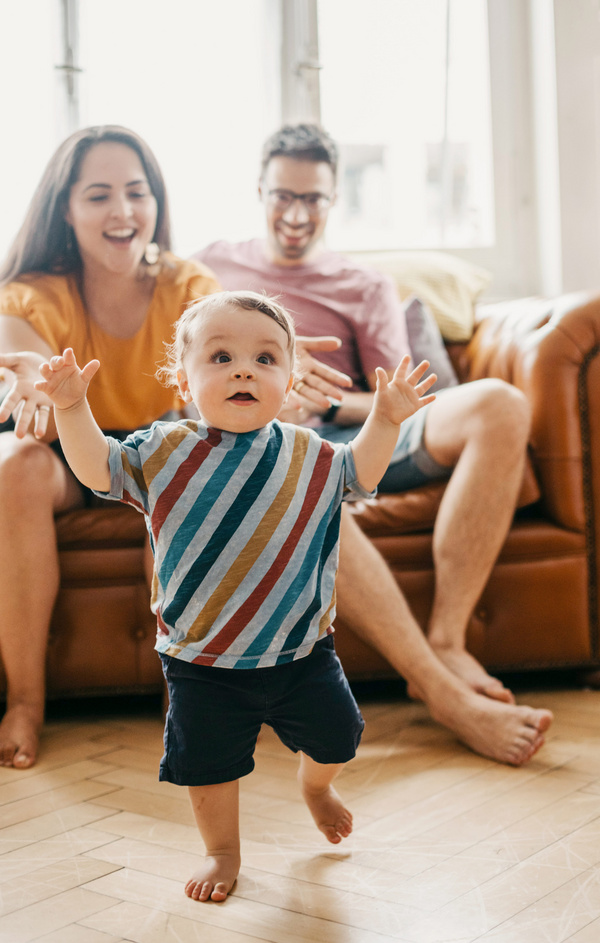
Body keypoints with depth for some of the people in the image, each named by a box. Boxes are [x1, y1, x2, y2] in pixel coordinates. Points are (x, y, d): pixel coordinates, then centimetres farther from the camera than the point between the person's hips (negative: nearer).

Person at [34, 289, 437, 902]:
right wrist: (72, 409, -14)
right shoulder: (163, 450, -6)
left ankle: (315, 785, 48)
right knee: (207, 763, 6)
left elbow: (359, 475, 13)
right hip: (201, 661, -1)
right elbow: (97, 468, 0)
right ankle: (222, 851, 34)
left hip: (300, 647, 2)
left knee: (336, 736, 13)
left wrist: (384, 420, -1)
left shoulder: (308, 455, -1)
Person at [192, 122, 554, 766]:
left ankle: (445, 643, -32)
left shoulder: (366, 289, 23)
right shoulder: (209, 267, 23)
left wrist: (331, 402, -10)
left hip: (356, 439, 3)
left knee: (497, 405, -27)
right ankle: (443, 694, -46)